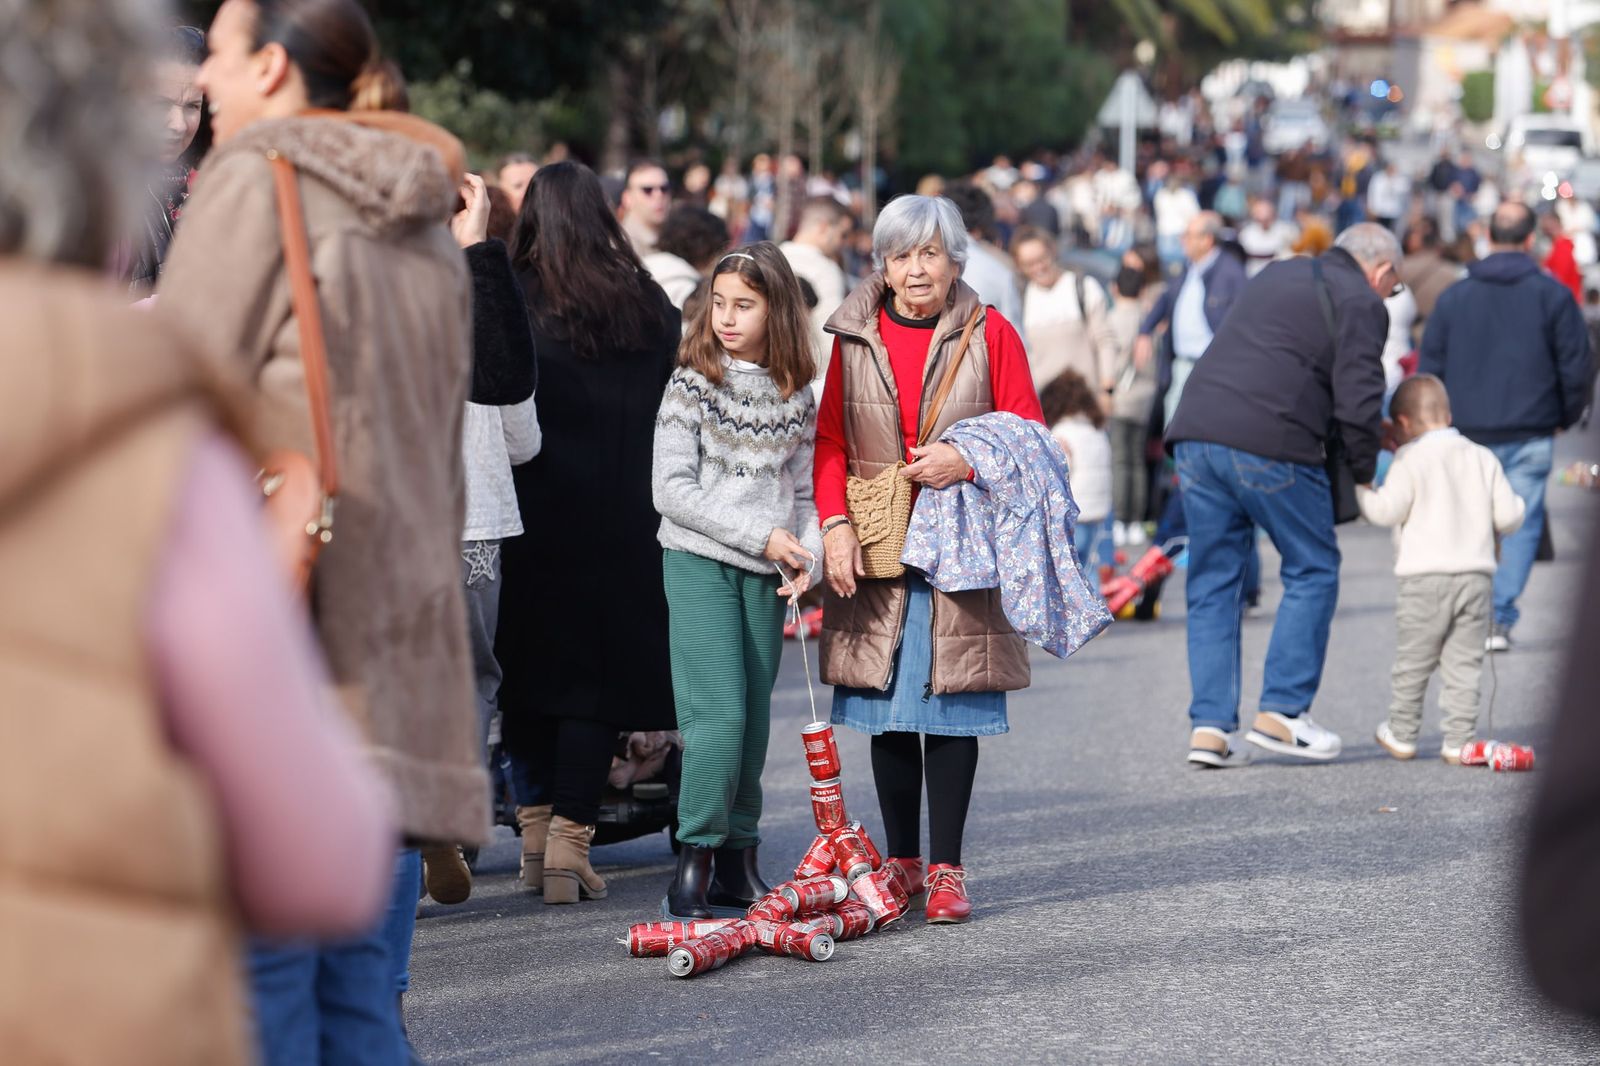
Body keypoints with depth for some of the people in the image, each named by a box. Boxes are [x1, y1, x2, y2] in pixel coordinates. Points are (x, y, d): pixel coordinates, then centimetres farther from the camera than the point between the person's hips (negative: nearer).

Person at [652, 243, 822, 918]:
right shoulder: (694, 384, -3)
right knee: (718, 717, -12)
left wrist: (806, 558, -6)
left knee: (754, 720, 6)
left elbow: (803, 490, 13)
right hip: (700, 563, -4)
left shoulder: (796, 394, 9)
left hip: (766, 573, 4)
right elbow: (672, 489, -9)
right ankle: (695, 863, -5)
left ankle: (738, 866, 14)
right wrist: (760, 535, -13)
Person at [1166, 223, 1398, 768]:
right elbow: (1357, 402, -6)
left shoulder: (1278, 274, 26)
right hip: (1270, 446, -6)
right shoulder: (1361, 304, 4)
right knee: (1313, 571, 10)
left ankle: (1210, 725, 6)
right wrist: (1364, 473, 9)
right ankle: (1282, 711, 6)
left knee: (1212, 581, 11)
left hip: (1195, 432, 7)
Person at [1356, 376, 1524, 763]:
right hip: (1475, 574, 4)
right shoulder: (1483, 458, 9)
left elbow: (1387, 510, -13)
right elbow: (1507, 516, 5)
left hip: (1424, 577, -4)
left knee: (1412, 663, 8)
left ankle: (1402, 735, 17)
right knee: (1464, 664, 6)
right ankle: (1459, 740, 4)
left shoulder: (1410, 459, -5)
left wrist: (1359, 489, 3)